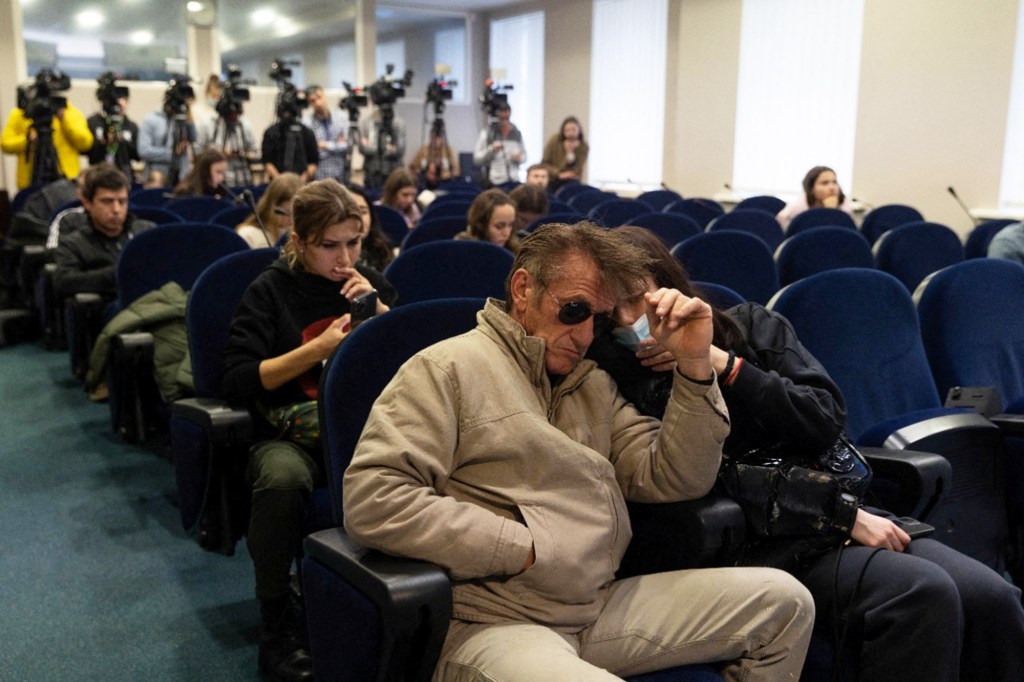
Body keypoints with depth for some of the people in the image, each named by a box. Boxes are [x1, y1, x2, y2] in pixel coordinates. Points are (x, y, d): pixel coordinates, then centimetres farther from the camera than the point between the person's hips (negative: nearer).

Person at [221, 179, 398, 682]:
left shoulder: (372, 284, 14)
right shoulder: (270, 290, 4)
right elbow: (237, 381, -5)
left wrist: (381, 313, -4)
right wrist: (321, 347, -12)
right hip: (291, 433, -2)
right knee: (281, 477, -39)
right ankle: (276, 620, -15)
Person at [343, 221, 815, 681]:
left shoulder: (594, 385, 17)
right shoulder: (448, 369, -4)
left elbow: (674, 481, 10)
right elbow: (371, 500, -16)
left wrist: (694, 365, -2)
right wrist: (523, 548, -15)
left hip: (601, 607, 8)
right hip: (495, 624, -7)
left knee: (782, 601, 1)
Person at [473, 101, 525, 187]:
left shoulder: (516, 133, 11)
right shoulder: (486, 133, -1)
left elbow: (524, 156, 20)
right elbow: (477, 159, -3)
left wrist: (519, 158, -3)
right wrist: (491, 150, -18)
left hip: (514, 181, 4)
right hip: (494, 183, -3)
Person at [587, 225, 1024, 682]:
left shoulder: (753, 327, 10)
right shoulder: (626, 381, -3)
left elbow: (827, 418, 0)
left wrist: (726, 366, -9)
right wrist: (841, 514, -13)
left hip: (834, 514, 5)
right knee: (923, 595, -28)